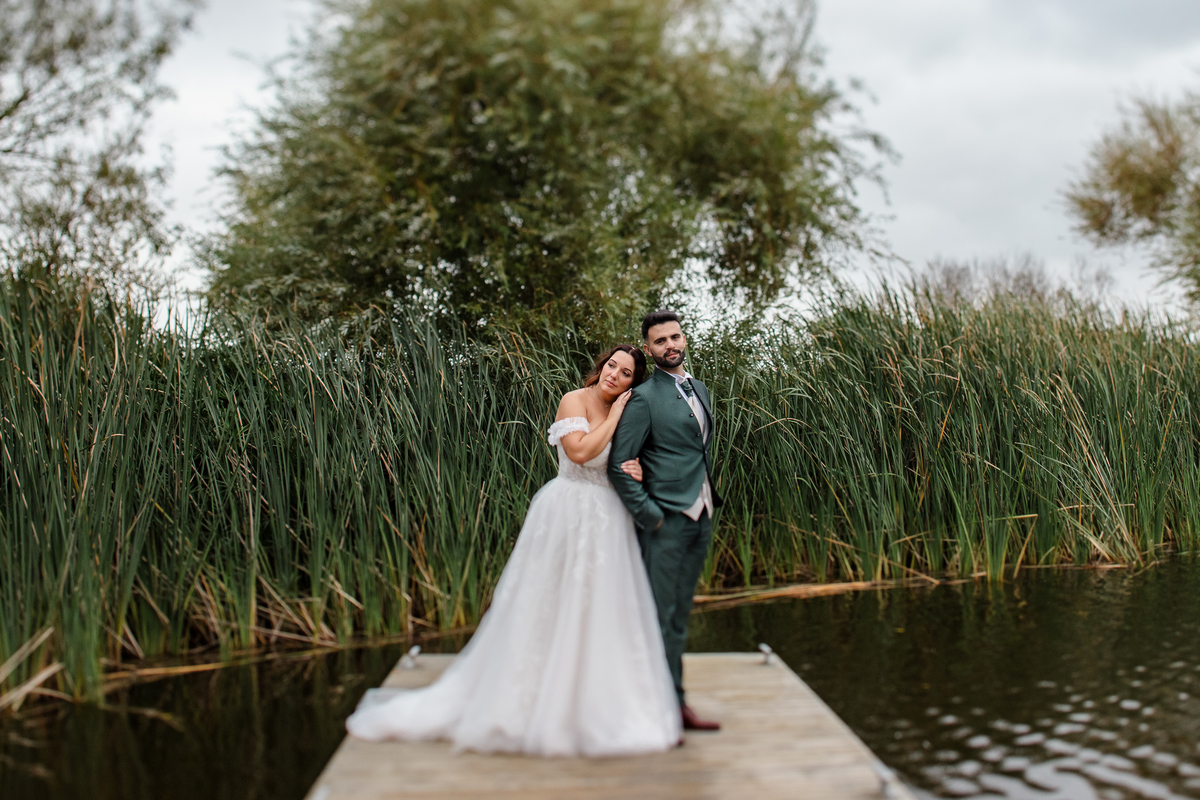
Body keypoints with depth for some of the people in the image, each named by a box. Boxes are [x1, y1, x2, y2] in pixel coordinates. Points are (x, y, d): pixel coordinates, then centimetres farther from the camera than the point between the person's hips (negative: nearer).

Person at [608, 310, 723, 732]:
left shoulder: (700, 390, 15)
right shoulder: (644, 398, -10)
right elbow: (618, 466, -13)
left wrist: (709, 501, 15)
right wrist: (649, 515, -13)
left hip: (700, 518, 8)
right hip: (666, 521, -7)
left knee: (679, 615, 14)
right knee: (659, 616, -2)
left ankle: (676, 703, 23)